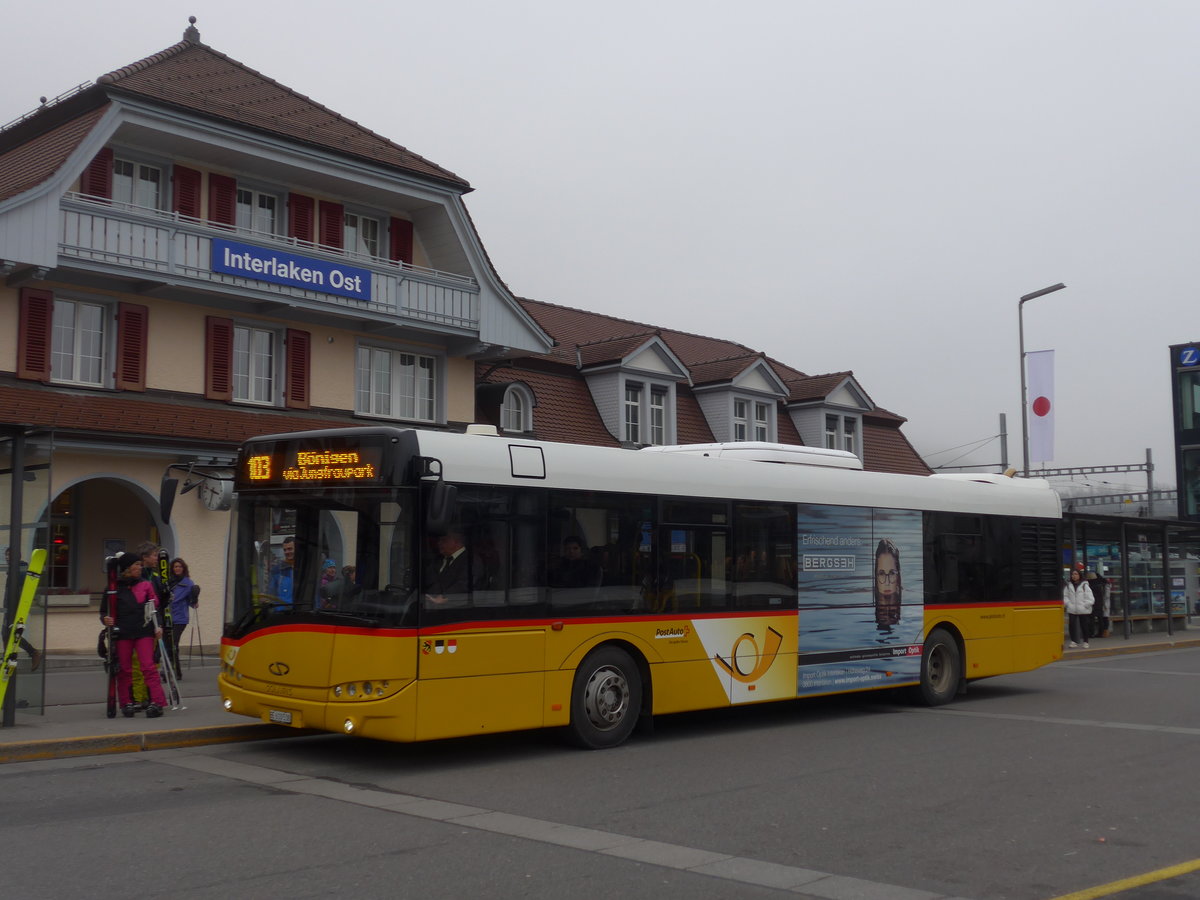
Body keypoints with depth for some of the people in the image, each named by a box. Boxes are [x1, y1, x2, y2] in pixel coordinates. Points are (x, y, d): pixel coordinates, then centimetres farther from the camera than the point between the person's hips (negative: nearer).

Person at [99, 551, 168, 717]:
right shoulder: (115, 588, 5)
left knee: (148, 666, -8)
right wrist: (106, 619, -11)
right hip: (122, 633, 0)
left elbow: (155, 607, 11)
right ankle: (127, 703, 16)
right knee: (124, 669, 5)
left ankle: (156, 703, -10)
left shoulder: (146, 585, 10)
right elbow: (106, 610, 10)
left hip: (144, 632, 0)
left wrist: (158, 626, 1)